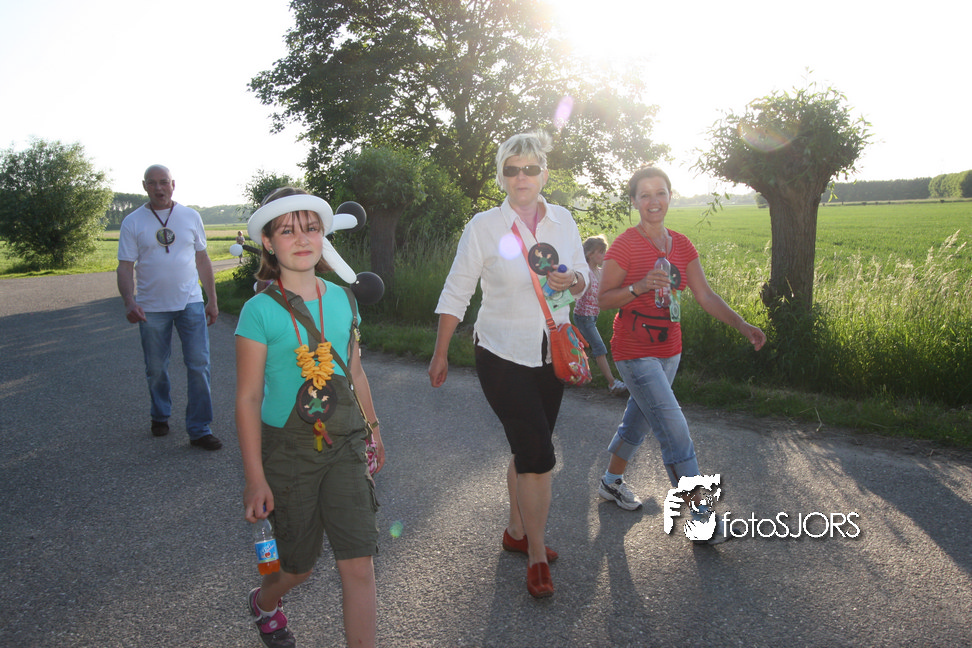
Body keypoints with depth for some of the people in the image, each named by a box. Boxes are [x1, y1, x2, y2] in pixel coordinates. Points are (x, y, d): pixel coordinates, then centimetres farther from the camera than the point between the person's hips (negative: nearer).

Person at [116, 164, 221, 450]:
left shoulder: (191, 217, 6)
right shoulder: (133, 222, 1)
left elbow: (202, 260, 11)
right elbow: (125, 267, -3)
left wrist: (212, 300, 9)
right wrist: (129, 301, -19)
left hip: (191, 303, 1)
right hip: (151, 308, 0)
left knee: (199, 365, -4)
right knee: (156, 369, 11)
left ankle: (199, 429, 4)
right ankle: (160, 416, 35)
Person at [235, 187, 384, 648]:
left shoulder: (341, 299, 1)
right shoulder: (260, 310, -13)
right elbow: (248, 398, -12)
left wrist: (373, 430, 19)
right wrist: (255, 478, -13)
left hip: (344, 446, 3)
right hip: (287, 449, -3)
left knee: (359, 564, -3)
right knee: (299, 563, 16)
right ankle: (264, 603, 51)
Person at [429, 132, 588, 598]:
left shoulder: (562, 220, 3)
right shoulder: (483, 227, -8)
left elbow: (583, 279, 11)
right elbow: (456, 293, -3)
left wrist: (571, 279, -13)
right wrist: (440, 354, -1)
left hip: (549, 355, 5)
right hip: (502, 354, -4)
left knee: (527, 451, 15)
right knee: (539, 454, -9)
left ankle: (516, 533, 34)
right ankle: (537, 556, 8)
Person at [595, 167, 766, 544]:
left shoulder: (681, 245, 6)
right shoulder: (624, 245, -12)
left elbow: (705, 295, 5)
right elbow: (603, 299, -11)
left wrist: (742, 325, -7)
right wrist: (640, 287, -27)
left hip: (668, 351, 7)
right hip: (635, 353, -7)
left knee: (639, 420, 19)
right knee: (675, 431, -9)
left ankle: (611, 481, 40)